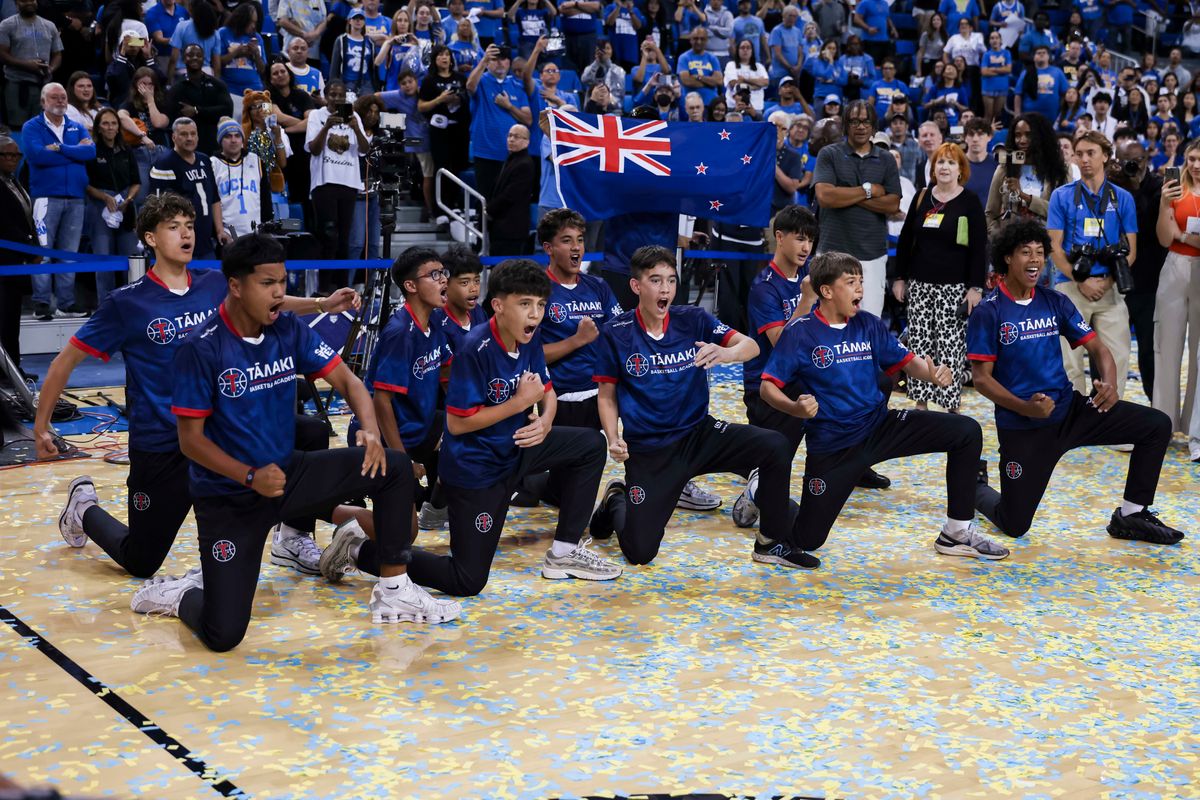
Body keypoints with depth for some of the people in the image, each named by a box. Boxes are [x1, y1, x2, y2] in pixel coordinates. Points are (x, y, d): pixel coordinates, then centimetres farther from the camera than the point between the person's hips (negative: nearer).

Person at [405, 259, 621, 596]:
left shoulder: (529, 339, -4)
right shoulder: (475, 349, -26)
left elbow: (547, 391, 10)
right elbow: (456, 423, -24)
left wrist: (545, 420, -14)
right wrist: (521, 401, -22)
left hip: (515, 450, 8)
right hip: (474, 467, -8)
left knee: (591, 445, 7)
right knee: (467, 582, -6)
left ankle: (565, 552, 13)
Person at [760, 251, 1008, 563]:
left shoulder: (869, 324, 3)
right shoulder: (799, 332, -12)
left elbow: (906, 361, 5)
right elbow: (768, 386, -13)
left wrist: (933, 373, -18)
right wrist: (795, 407, -33)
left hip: (879, 425, 5)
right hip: (831, 444, -5)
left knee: (967, 431, -9)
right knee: (805, 540, -4)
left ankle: (957, 532, 0)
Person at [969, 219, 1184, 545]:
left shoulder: (1055, 302, 5)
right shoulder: (988, 312, -9)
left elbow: (1096, 347, 5)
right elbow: (981, 377, -12)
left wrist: (1109, 384, -17)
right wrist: (1025, 407, -26)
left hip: (1069, 410, 5)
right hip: (1021, 426, -5)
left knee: (1157, 425, -9)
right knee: (1014, 526, -3)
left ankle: (1130, 516, 4)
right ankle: (976, 484, 31)